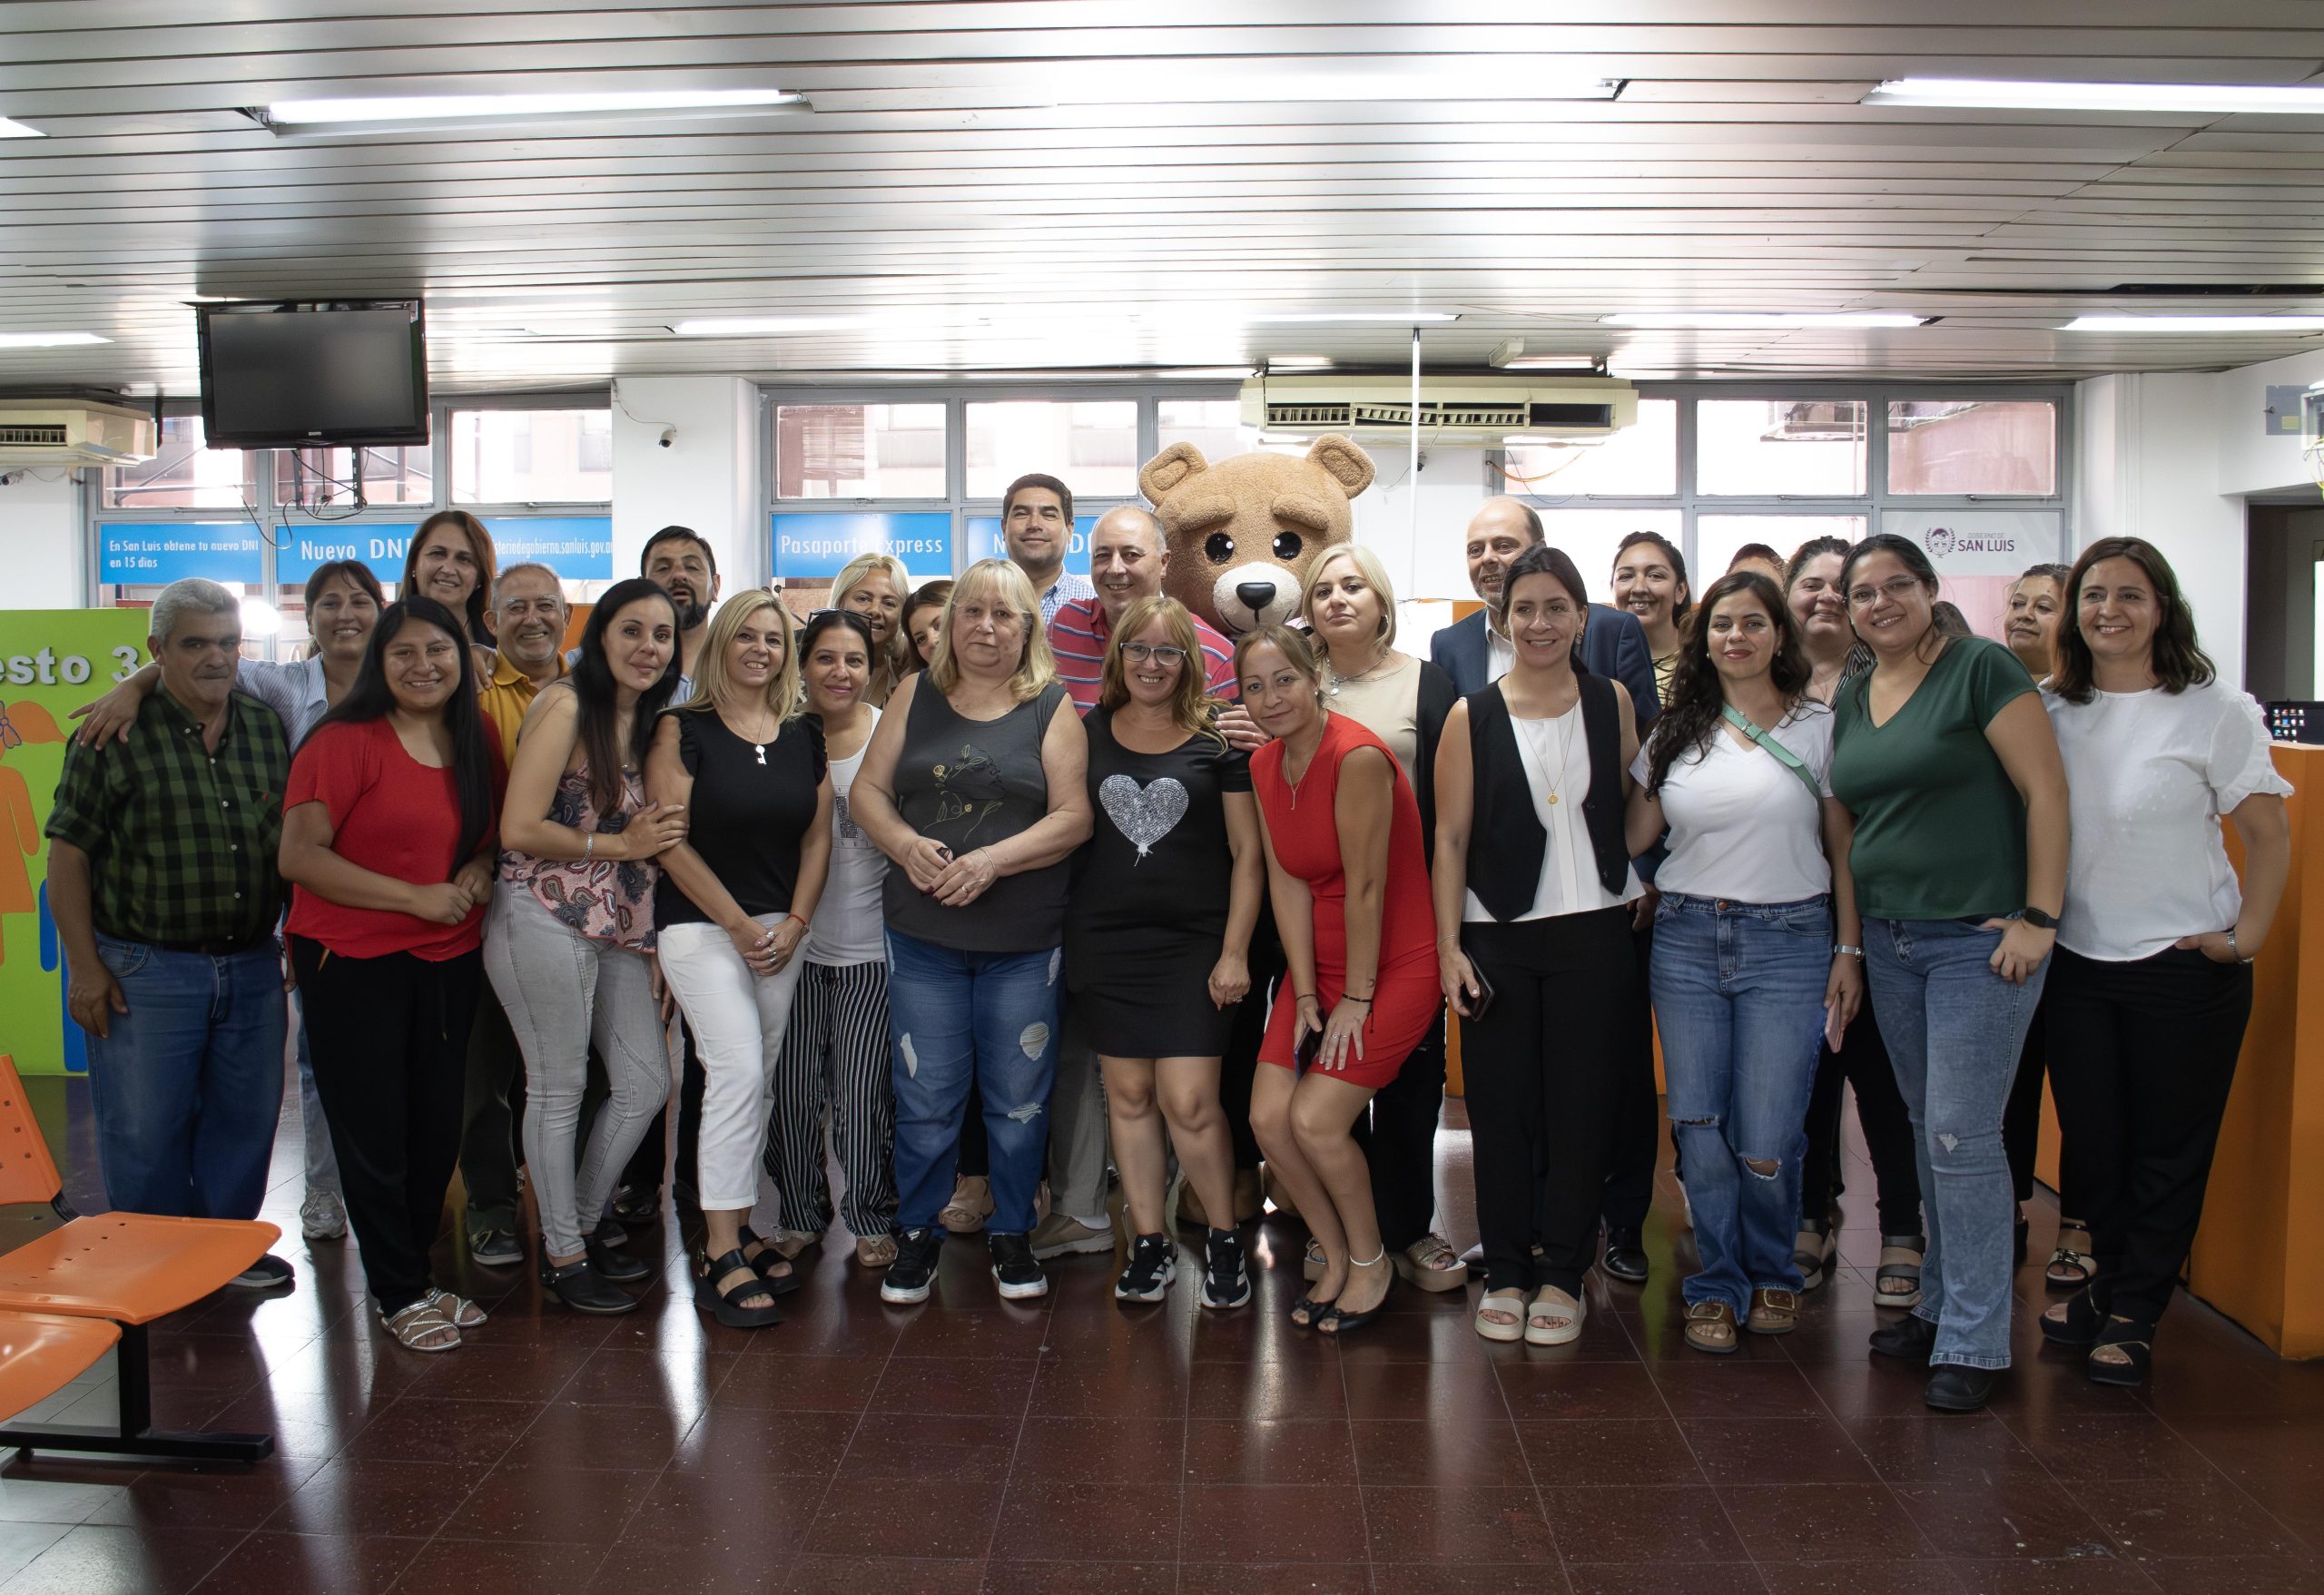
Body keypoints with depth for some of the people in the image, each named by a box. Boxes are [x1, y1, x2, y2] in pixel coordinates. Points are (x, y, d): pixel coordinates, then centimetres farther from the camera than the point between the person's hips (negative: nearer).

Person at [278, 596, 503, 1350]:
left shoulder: (476, 744, 7)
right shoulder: (344, 742, -10)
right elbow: (299, 856, -17)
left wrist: (482, 870, -2)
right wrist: (416, 897, -18)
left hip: (449, 961, 5)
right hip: (353, 961, -5)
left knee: (437, 1130, 12)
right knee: (374, 1132, 3)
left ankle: (417, 1274, 29)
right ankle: (399, 1294, 17)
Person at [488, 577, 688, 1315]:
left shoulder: (646, 723, 14)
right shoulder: (565, 707, -11)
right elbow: (519, 830, -18)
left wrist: (655, 840, 2)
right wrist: (622, 846, -11)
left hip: (614, 926, 8)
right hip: (545, 920, -8)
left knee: (647, 1082, 11)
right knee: (558, 1089, 2)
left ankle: (583, 1225, 29)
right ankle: (562, 1256, 16)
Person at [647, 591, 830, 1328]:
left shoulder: (805, 736, 9)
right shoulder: (683, 731, -5)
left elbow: (818, 837, 9)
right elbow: (670, 840, -9)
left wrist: (794, 924, -3)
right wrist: (739, 925, -11)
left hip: (783, 929, 5)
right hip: (701, 926, -5)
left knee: (758, 1081, 8)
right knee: (737, 1073, -15)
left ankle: (735, 1230, 20)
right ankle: (720, 1260, -10)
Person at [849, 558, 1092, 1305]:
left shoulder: (1052, 709, 0)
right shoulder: (917, 696, 8)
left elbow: (1074, 816, -7)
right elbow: (867, 789, 6)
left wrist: (993, 859, -19)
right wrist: (907, 845, -13)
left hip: (1024, 941, -1)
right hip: (923, 934, 2)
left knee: (1017, 1098, 7)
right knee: (925, 1097, 6)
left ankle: (1011, 1233, 24)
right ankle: (917, 1233, 23)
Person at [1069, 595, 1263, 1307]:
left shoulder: (1218, 745, 1)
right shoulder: (1087, 734, 7)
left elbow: (1247, 854, 1)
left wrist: (1235, 952, -5)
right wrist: (1064, 935, 4)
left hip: (1192, 943, -2)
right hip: (1106, 941, 3)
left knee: (1190, 1102, -8)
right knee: (1128, 1094, 6)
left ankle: (1224, 1239, 13)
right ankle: (1149, 1242, 20)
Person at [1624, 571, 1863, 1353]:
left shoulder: (1819, 727, 3)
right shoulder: (1676, 732, 10)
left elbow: (1843, 848, 4)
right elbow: (1630, 836, 12)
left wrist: (1850, 950, -1)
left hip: (1788, 942, -2)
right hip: (1686, 939, 3)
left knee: (1766, 1140, -4)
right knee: (1698, 1128, 3)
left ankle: (1772, 1274, 22)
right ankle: (1718, 1284, 21)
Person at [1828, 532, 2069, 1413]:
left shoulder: (1980, 669, -8)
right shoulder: (1851, 698, 12)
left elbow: (2045, 790, -11)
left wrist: (2039, 917, -15)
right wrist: (1849, 934, 14)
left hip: (1979, 938, -6)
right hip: (1889, 939, 7)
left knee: (1963, 1135, -6)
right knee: (1927, 1128, 14)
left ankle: (1975, 1341, 4)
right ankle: (1940, 1304, 26)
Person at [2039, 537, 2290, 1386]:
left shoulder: (2215, 711, -7)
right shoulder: (2049, 711, 3)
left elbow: (2269, 834, -3)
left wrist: (2246, 938, -9)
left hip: (2184, 968, -3)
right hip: (2076, 964, 4)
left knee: (2168, 1149, 6)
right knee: (2091, 1140, 13)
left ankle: (2134, 1317, 20)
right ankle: (2107, 1285, 32)